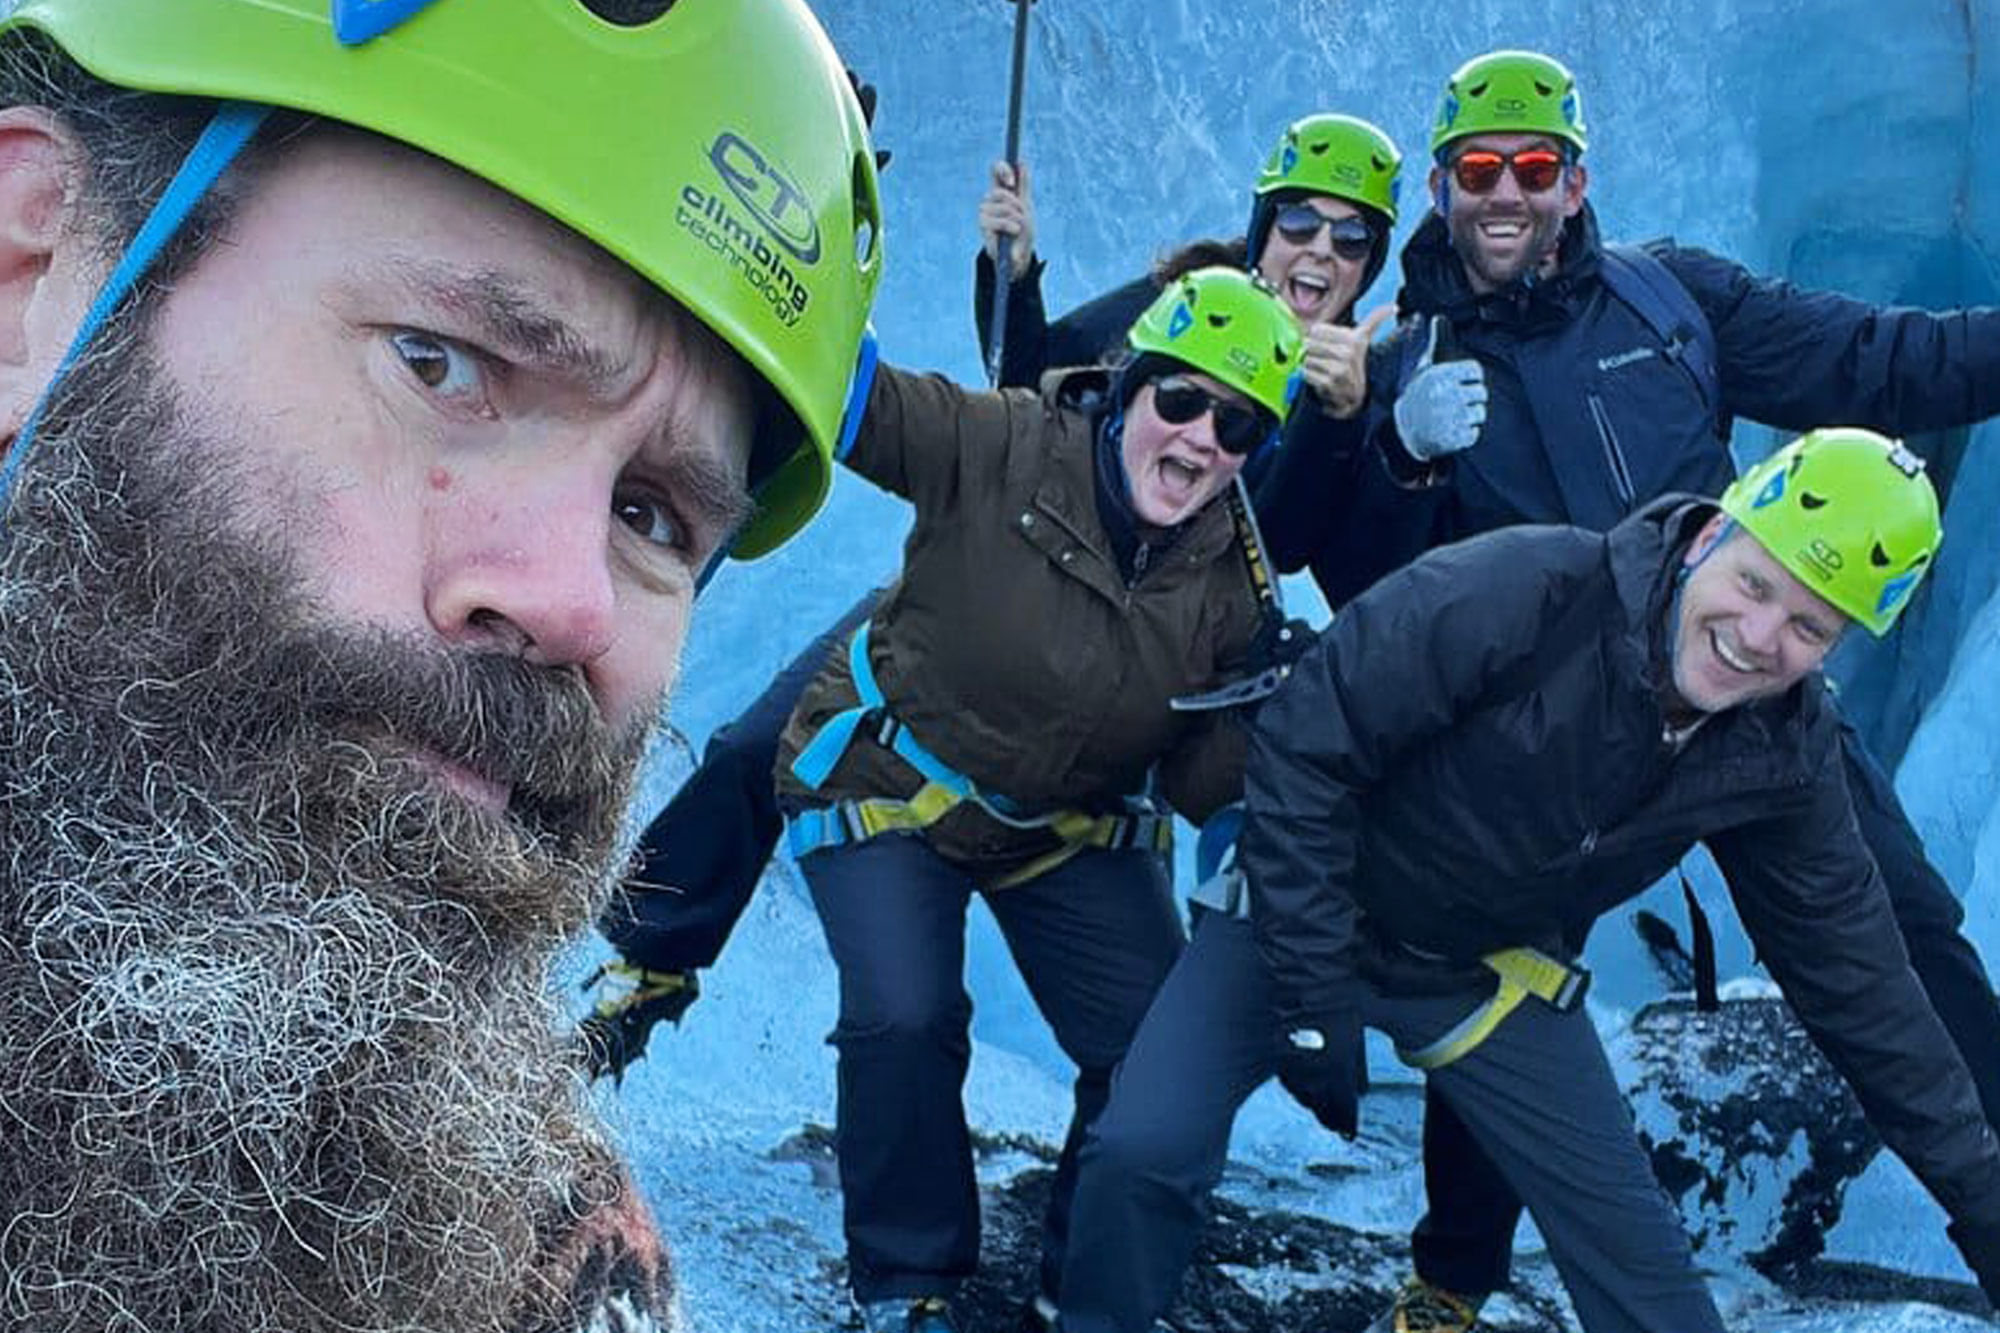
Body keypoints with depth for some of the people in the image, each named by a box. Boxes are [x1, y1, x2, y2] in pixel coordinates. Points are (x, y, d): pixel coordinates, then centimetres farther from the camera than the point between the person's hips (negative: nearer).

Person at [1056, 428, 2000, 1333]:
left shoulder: (1782, 752, -14)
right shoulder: (1526, 592, -31)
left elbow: (1852, 975, -1)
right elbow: (1303, 745, -25)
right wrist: (1314, 998, -24)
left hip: (1489, 975, 4)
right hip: (1303, 915, -4)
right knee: (1145, 1155, -20)